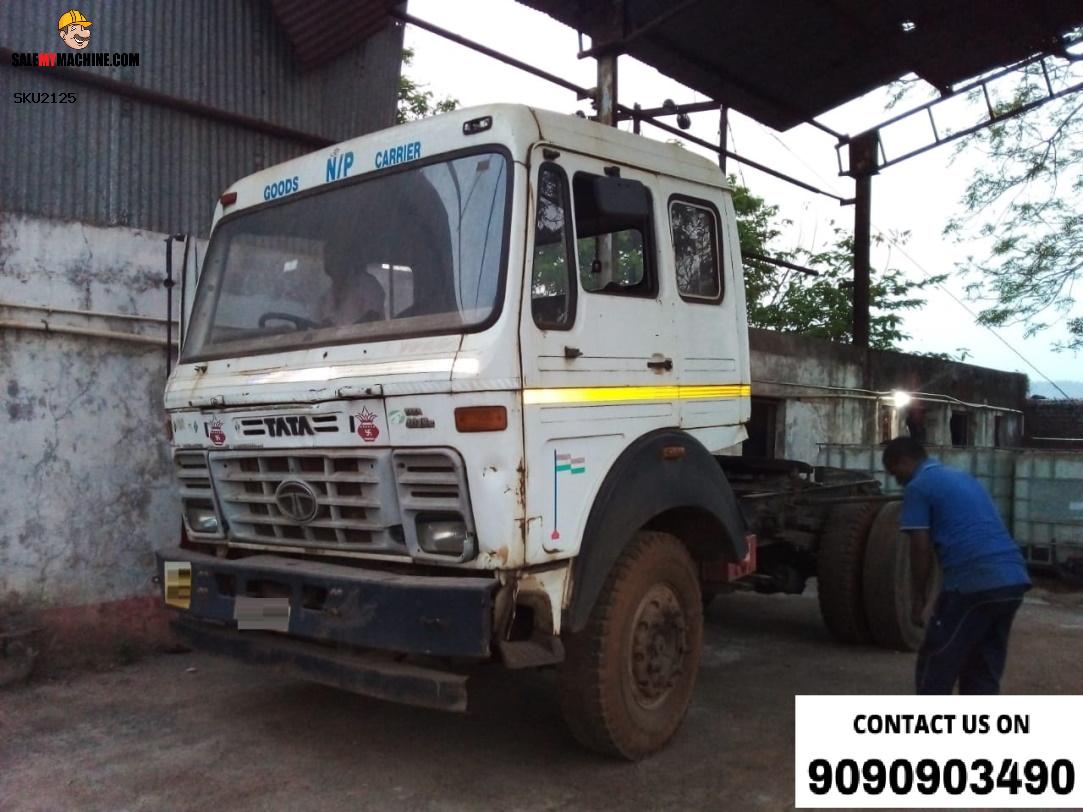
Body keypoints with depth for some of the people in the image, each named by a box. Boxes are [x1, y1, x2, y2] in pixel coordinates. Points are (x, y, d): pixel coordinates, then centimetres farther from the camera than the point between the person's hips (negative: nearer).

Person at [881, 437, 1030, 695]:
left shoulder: (918, 487, 1)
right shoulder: (963, 477, 26)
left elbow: (921, 549, -5)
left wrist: (919, 597, 7)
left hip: (975, 583, -8)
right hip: (1014, 579, 8)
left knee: (935, 669, 6)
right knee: (984, 672, 18)